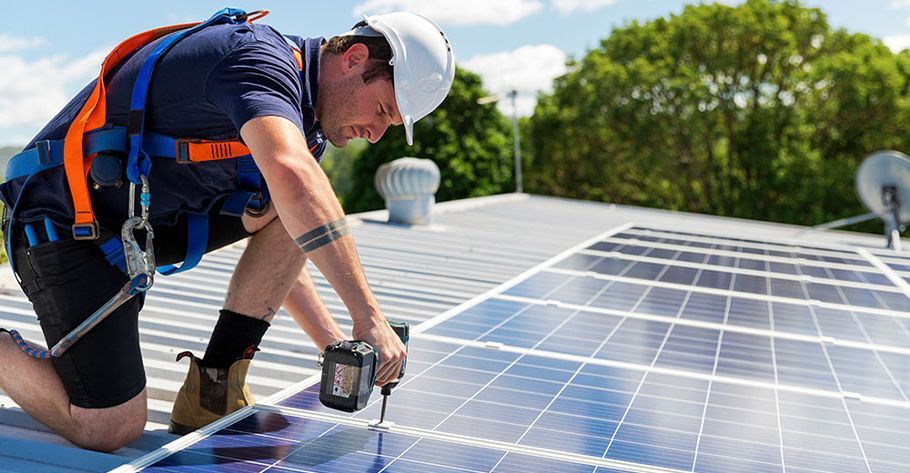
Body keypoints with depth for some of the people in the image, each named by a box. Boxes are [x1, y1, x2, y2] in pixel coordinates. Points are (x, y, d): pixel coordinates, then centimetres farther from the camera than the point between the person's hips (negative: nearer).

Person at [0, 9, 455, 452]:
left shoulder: (298, 112, 8)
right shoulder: (262, 60, -21)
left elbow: (276, 256, 15)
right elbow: (292, 177, -43)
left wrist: (335, 344, 7)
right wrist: (368, 316, -41)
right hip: (63, 226, -9)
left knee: (294, 213, -7)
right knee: (111, 430, -15)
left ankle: (216, 388, -3)